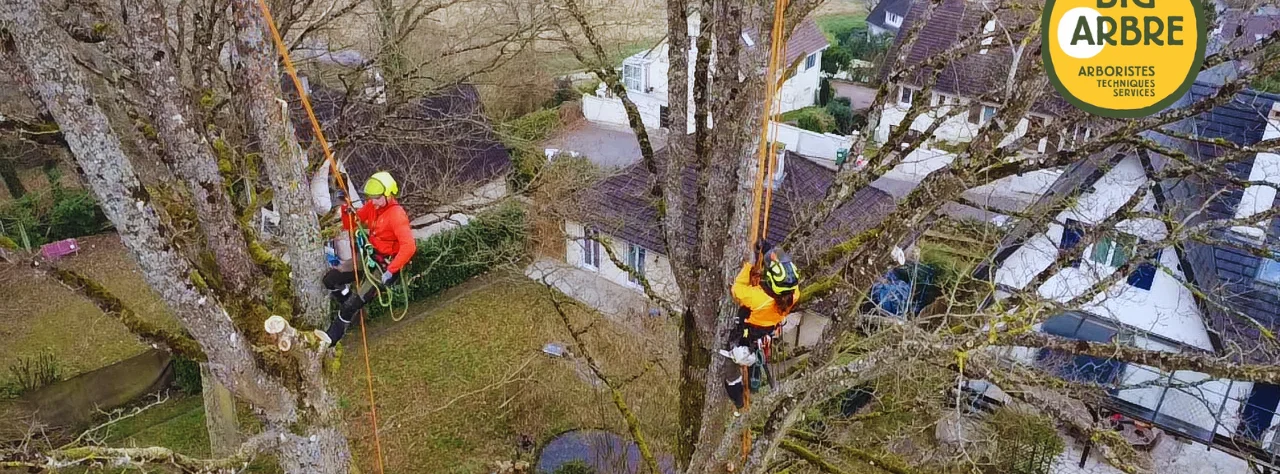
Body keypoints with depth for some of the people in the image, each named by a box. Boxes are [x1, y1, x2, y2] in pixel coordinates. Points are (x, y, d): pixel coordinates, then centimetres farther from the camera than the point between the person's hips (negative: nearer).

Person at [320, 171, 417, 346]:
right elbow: (350, 226, 10)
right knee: (330, 279, -3)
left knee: (352, 304, -11)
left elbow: (409, 247, -31)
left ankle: (331, 338, 10)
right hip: (369, 255, 8)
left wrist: (390, 272, -33)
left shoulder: (397, 214, -23)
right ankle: (353, 307, 18)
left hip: (385, 264, -8)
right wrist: (346, 207, -9)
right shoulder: (372, 206, 0)